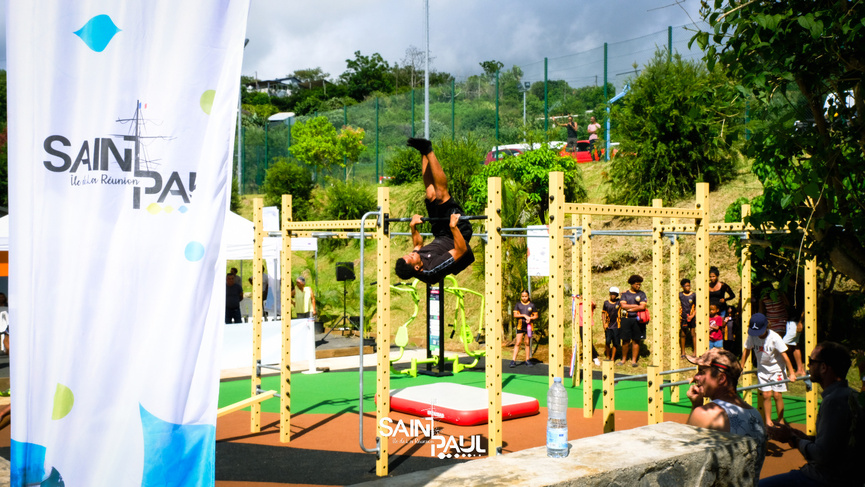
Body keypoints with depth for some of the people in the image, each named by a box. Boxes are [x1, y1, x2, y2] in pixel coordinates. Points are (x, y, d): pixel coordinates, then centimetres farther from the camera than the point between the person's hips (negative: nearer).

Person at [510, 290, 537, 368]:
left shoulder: (532, 305, 6)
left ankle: (527, 360, 15)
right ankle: (513, 360, -7)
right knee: (517, 343, -6)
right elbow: (515, 315, -2)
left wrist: (530, 318, -11)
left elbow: (536, 316, 8)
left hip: (528, 326, 1)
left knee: (527, 343, 6)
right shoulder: (518, 304, 6)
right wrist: (524, 315, -13)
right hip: (520, 326, -1)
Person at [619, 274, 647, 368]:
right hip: (626, 319, 0)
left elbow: (642, 307, -6)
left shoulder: (642, 294, 6)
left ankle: (634, 360, 9)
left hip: (637, 319, 0)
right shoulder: (625, 294, 7)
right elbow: (623, 305, -5)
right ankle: (623, 359, 13)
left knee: (636, 340, 2)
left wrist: (630, 309, -5)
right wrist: (636, 306, -6)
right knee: (625, 340, 1)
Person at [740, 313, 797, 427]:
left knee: (777, 395, -5)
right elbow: (747, 351, 4)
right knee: (766, 395, -2)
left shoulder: (774, 337, -22)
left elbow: (784, 355, -18)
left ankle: (781, 421, 9)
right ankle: (768, 421, 8)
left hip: (776, 369, -3)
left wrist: (791, 372, -16)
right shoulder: (752, 336, -12)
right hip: (762, 369, 3)